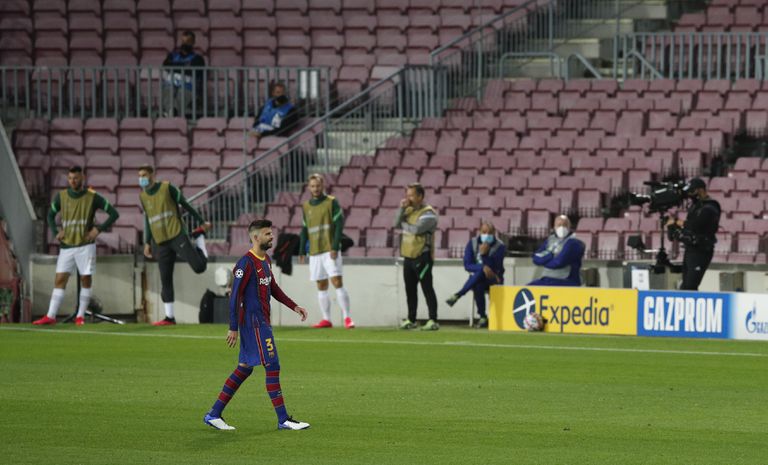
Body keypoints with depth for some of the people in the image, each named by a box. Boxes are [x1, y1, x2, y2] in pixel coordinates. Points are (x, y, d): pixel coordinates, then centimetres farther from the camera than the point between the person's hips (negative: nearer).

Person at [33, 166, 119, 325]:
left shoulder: (92, 197, -4)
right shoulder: (61, 197, 3)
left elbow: (114, 214, -1)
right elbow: (51, 215, 19)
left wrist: (98, 229, -10)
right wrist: (55, 233, 3)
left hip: (85, 245, -2)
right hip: (66, 246, 2)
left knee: (86, 279, -1)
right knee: (60, 279, -4)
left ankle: (80, 316, 8)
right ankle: (50, 316, -6)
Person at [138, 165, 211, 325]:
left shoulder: (167, 188, -3)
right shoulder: (143, 196, 13)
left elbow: (185, 204, 3)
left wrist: (201, 221, 4)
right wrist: (147, 243, 18)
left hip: (177, 236, -4)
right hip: (161, 243, 4)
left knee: (199, 267, -12)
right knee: (165, 280, 0)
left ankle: (199, 237, 18)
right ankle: (169, 317, 4)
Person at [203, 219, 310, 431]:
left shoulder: (266, 261, 14)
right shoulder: (246, 263, -15)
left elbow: (273, 288, 26)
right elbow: (235, 296, -16)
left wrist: (294, 306, 18)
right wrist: (233, 328, -17)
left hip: (262, 322, 10)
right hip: (253, 323, -10)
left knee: (244, 369, 11)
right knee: (273, 367, -8)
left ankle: (214, 415, 16)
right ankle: (283, 419, -5)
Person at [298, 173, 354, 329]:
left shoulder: (332, 202, -2)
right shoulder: (306, 206, 13)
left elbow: (339, 224, -8)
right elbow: (304, 230, 18)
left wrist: (335, 247, -15)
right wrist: (302, 251, 13)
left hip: (330, 251, -5)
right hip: (315, 252, 5)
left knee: (337, 282, -12)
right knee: (321, 286, 6)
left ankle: (347, 318, -13)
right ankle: (326, 319, 10)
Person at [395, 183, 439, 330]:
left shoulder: (428, 213, -11)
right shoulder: (409, 210, 13)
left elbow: (417, 229, -23)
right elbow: (397, 224, 6)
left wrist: (404, 224, -5)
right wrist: (401, 209, -6)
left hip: (422, 257, -8)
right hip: (408, 256, 8)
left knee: (427, 289, -7)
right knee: (410, 290, 12)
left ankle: (433, 321, -8)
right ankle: (411, 320, 20)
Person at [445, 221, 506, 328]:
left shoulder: (500, 247, -7)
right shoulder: (473, 243, 1)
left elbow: (493, 268, -16)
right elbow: (467, 265, -7)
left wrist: (484, 255, -30)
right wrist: (483, 268, -25)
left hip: (494, 280, -2)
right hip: (477, 279, 2)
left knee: (480, 273, -37)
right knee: (478, 286, -36)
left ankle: (458, 295, -34)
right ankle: (482, 317, -28)